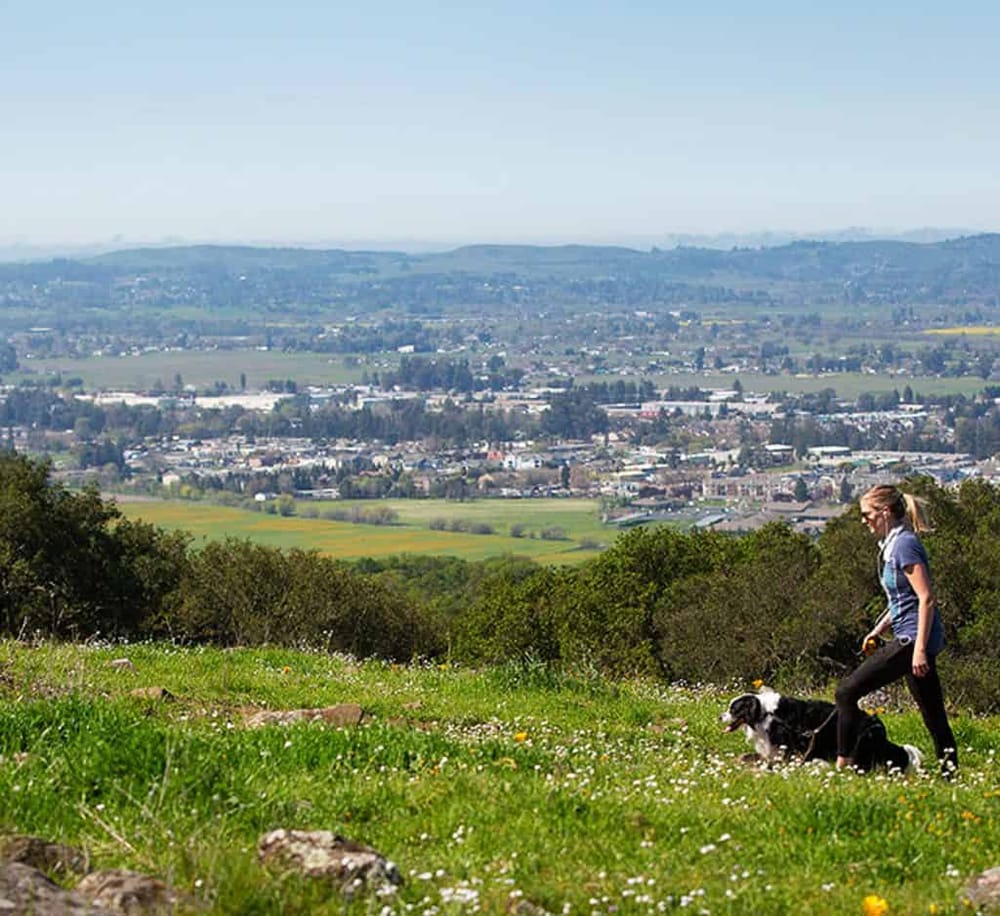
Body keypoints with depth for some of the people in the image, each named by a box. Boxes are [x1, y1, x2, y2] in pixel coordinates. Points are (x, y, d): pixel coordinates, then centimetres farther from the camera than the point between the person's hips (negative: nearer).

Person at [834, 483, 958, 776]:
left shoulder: (905, 545, -13)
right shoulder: (891, 545, 16)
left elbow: (926, 599, -19)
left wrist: (920, 649, -22)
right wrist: (878, 630, 23)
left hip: (913, 638, -10)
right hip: (912, 639, 10)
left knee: (847, 692, -7)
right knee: (934, 714, 9)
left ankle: (843, 763, -3)